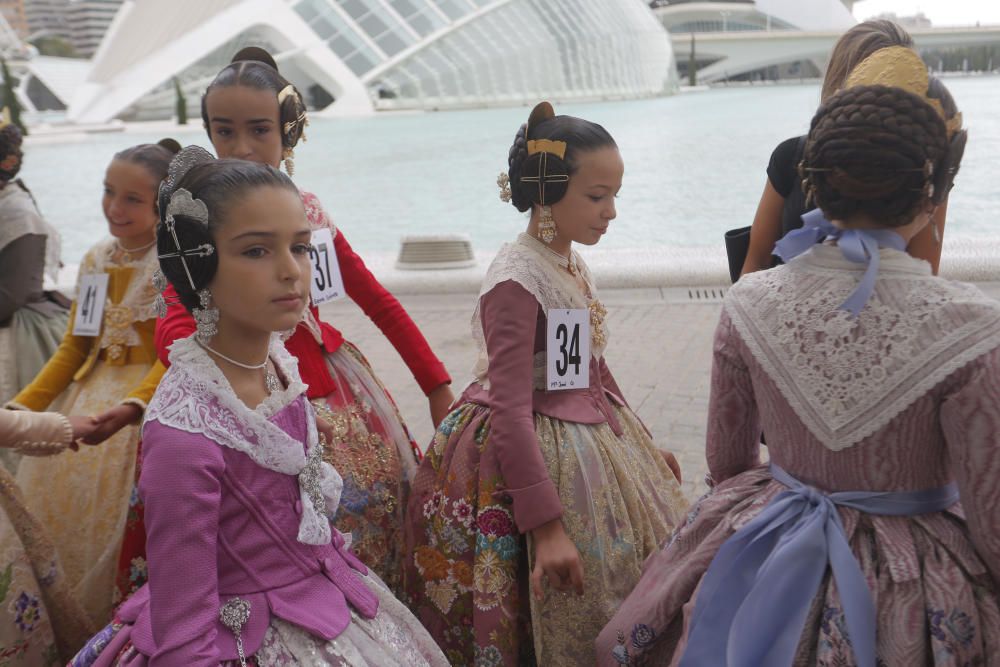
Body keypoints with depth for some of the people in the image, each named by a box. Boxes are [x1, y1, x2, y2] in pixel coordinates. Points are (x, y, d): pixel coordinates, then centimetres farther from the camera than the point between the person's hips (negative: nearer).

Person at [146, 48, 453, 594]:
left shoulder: (307, 210, 5)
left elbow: (378, 301, 9)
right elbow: (175, 329, -15)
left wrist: (438, 385, 8)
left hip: (338, 392, 4)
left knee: (376, 523, 10)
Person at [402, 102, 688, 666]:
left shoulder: (571, 263, 2)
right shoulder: (517, 280, -23)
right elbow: (510, 412, -25)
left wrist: (642, 446, 22)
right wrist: (547, 527, -26)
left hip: (592, 441, 9)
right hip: (532, 455, -8)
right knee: (566, 612, 6)